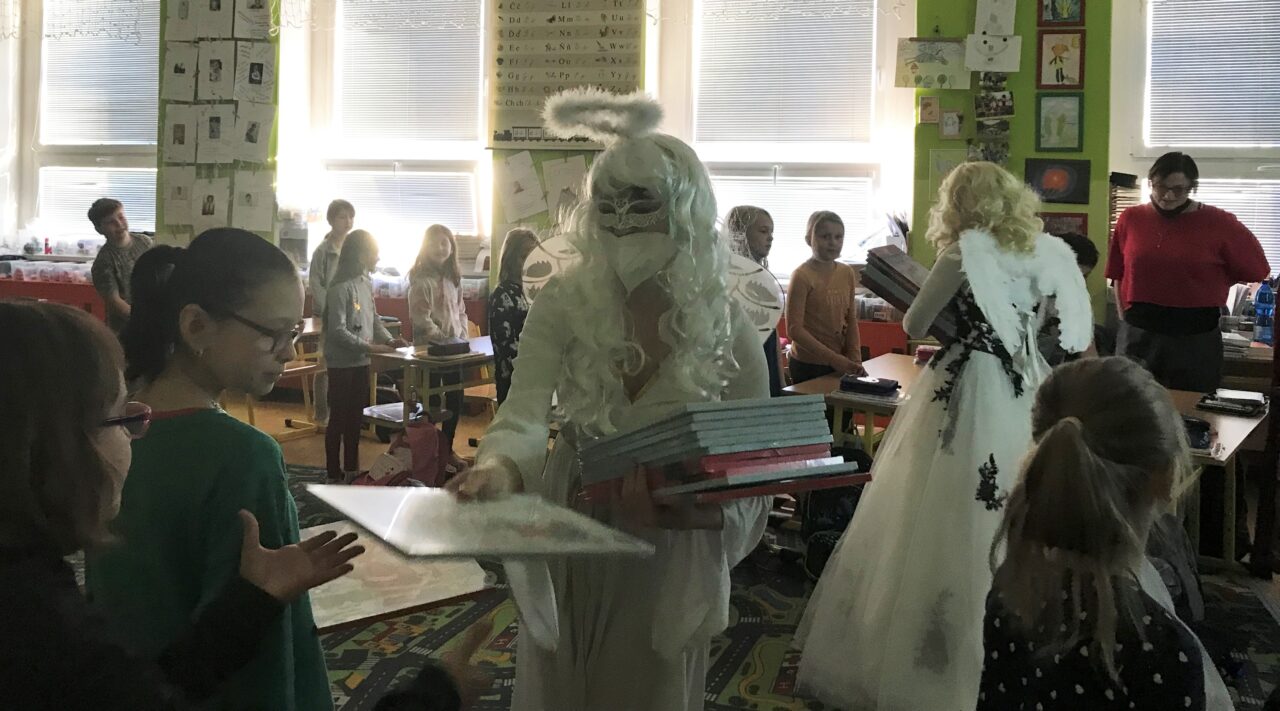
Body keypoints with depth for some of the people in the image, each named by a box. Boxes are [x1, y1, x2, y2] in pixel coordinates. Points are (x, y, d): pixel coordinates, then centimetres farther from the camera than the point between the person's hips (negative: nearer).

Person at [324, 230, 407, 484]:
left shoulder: (367, 283, 8)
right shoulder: (340, 288, -17)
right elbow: (337, 331, -20)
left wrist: (389, 340, 1)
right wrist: (369, 346, -21)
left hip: (361, 362, 8)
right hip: (342, 363, -8)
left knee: (356, 417, 15)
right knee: (338, 418, 1)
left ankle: (352, 469, 26)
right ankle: (334, 474, 11)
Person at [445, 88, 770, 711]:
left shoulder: (725, 326, -12)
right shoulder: (562, 305, -11)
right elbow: (525, 412, -23)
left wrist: (702, 507, -28)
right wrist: (500, 467, -45)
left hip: (670, 555, -1)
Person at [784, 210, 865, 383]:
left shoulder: (847, 273, 4)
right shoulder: (802, 275, -14)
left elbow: (851, 320, 8)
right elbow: (794, 329, -17)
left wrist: (855, 360, -3)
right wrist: (834, 359, -19)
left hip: (841, 363, 6)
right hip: (808, 365, -5)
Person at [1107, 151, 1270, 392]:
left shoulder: (1218, 222, -5)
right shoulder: (1131, 219, 2)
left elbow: (1256, 269, 4)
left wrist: (1208, 290, 6)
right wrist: (1127, 319, 4)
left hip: (1196, 337, -2)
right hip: (1138, 334, 2)